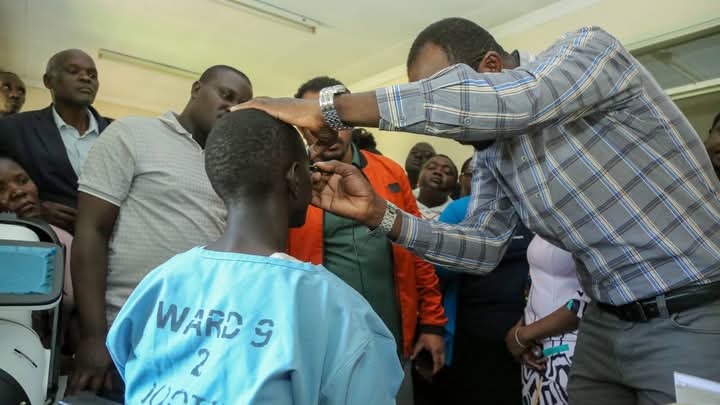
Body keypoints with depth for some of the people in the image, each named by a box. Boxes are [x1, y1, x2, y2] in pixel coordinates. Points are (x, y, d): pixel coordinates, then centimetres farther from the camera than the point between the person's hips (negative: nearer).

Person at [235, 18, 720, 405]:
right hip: (607, 323, 6)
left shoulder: (587, 48, -16)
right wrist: (377, 213, -12)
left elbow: (506, 101, -36)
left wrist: (331, 108, -34)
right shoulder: (490, 154, 3)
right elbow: (483, 247, 1)